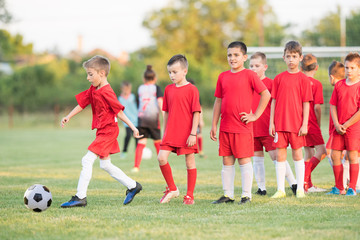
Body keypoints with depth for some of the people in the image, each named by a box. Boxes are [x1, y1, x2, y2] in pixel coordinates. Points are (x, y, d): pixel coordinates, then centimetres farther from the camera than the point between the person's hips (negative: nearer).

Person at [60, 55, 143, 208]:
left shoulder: (106, 92, -19)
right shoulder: (93, 90, 8)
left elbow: (119, 112, -18)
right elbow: (82, 103, 14)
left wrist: (133, 128, -15)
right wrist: (68, 117, 4)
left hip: (108, 131, -10)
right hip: (102, 131, 10)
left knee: (87, 160, -14)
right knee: (105, 165, 16)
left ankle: (80, 197, -11)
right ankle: (132, 186, 27)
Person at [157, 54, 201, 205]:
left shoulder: (191, 89, -7)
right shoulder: (168, 89, 10)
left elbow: (196, 112, -8)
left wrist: (193, 134, -14)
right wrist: (164, 133, 16)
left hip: (186, 134, -5)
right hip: (171, 133, 5)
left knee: (190, 163, 3)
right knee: (161, 158, -8)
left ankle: (189, 195, 13)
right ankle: (172, 189, 9)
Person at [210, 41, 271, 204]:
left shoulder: (249, 75, -5)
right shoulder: (223, 77, 10)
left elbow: (266, 95, -6)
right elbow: (218, 102, 15)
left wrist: (255, 115, -7)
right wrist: (214, 125, 11)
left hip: (243, 127, -5)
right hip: (225, 127, 5)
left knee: (244, 160, -1)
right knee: (227, 161, 8)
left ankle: (246, 195, 5)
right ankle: (227, 195, 15)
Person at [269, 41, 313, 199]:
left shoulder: (303, 79, -1)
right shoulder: (279, 78, 6)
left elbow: (306, 103, -2)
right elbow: (274, 101, 8)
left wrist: (304, 124, -8)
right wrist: (271, 123, 4)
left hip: (296, 124, -2)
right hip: (280, 123, 2)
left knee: (297, 155, 5)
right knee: (280, 155, 3)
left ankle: (300, 189, 13)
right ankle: (280, 189, 8)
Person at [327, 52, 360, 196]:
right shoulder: (339, 85, 8)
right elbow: (333, 105, 8)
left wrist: (346, 125, -12)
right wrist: (336, 124, -4)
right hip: (339, 128, 5)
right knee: (335, 155, 4)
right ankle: (339, 188, 13)